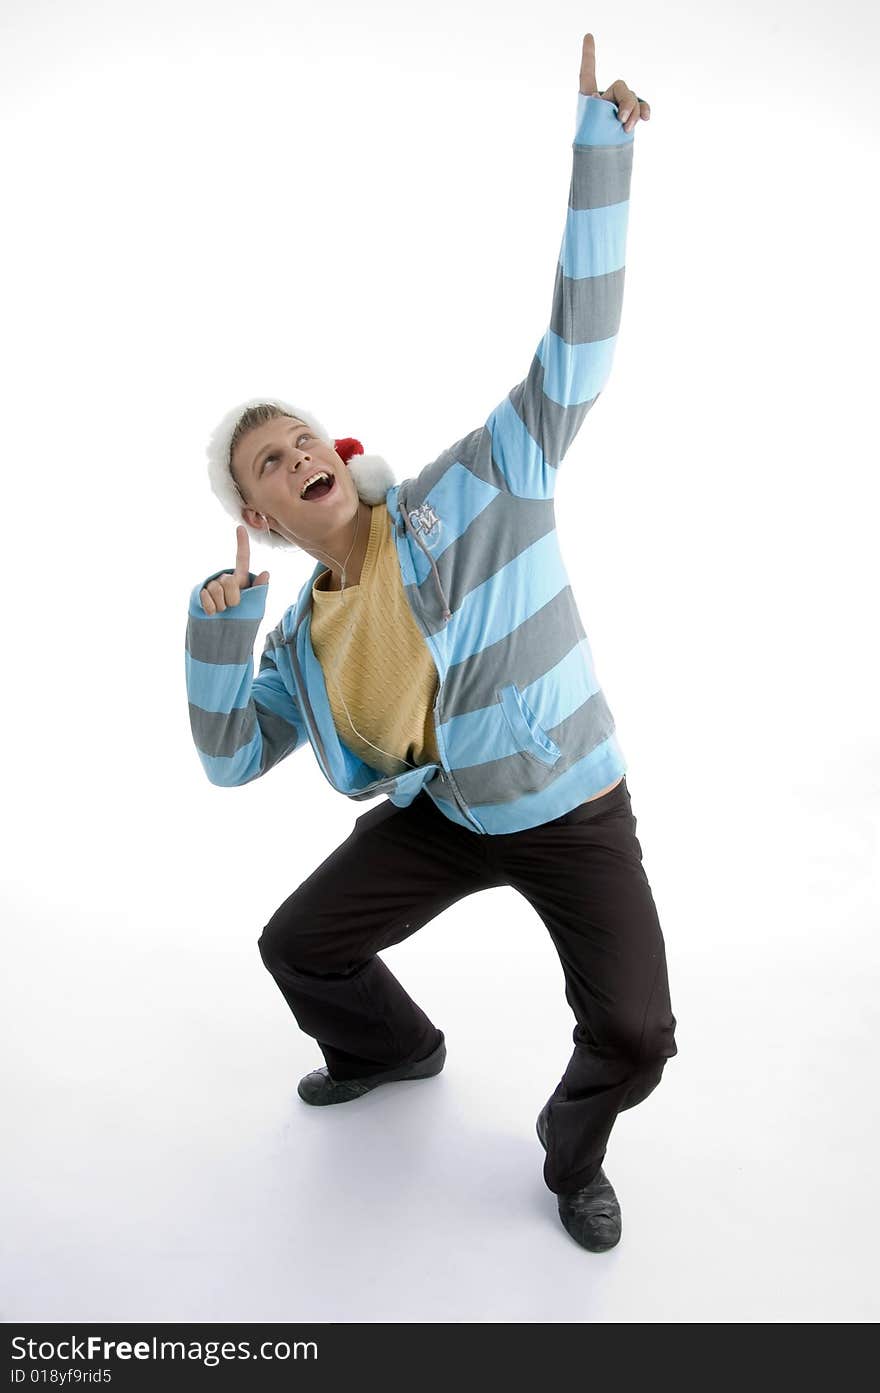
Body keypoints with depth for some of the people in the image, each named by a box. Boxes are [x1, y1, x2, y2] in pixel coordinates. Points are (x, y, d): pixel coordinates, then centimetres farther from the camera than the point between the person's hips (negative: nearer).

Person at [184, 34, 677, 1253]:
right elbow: (228, 758, 1)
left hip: (571, 814, -4)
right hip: (438, 816, 5)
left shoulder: (476, 490, -15)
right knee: (297, 946, 13)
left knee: (635, 1033, -14)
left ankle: (573, 1152, 24)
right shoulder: (304, 637, 0)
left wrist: (599, 141, -24)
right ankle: (394, 1048, 47)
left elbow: (575, 351, -19)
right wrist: (221, 617, -9)